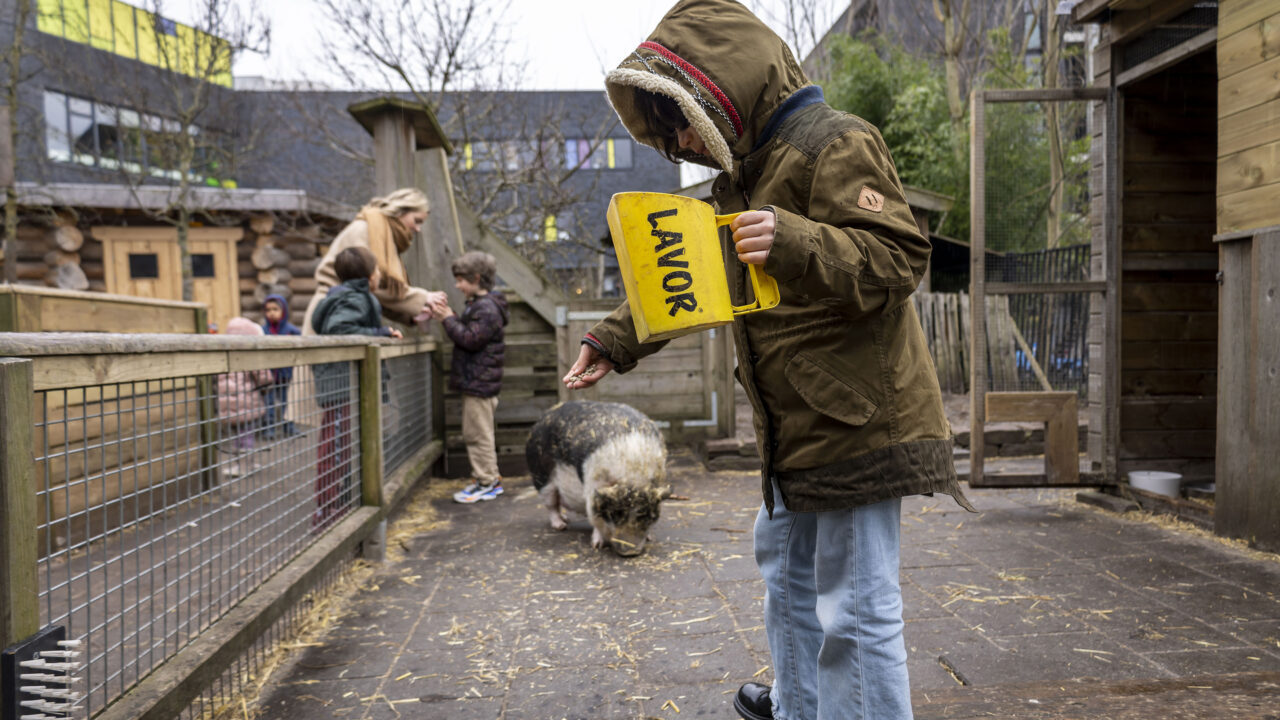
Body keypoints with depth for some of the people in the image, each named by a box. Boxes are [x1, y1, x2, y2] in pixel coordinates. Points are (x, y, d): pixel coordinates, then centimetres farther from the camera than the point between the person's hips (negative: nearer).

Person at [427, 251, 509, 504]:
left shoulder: (486, 308, -17)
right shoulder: (478, 305, 17)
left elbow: (470, 339, -23)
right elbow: (467, 331, 18)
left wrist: (448, 319, -15)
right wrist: (448, 316, 6)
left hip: (479, 383, -11)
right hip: (475, 381, 11)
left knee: (477, 433, -5)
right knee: (478, 433, 16)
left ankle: (486, 483, 3)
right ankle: (492, 479, 23)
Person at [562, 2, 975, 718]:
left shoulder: (834, 143, -13)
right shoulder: (741, 175, 16)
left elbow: (899, 258, -23)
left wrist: (795, 244, -37)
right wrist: (616, 338, 17)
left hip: (857, 418, -10)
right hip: (794, 425, 10)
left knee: (855, 606, -4)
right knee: (787, 573, 24)